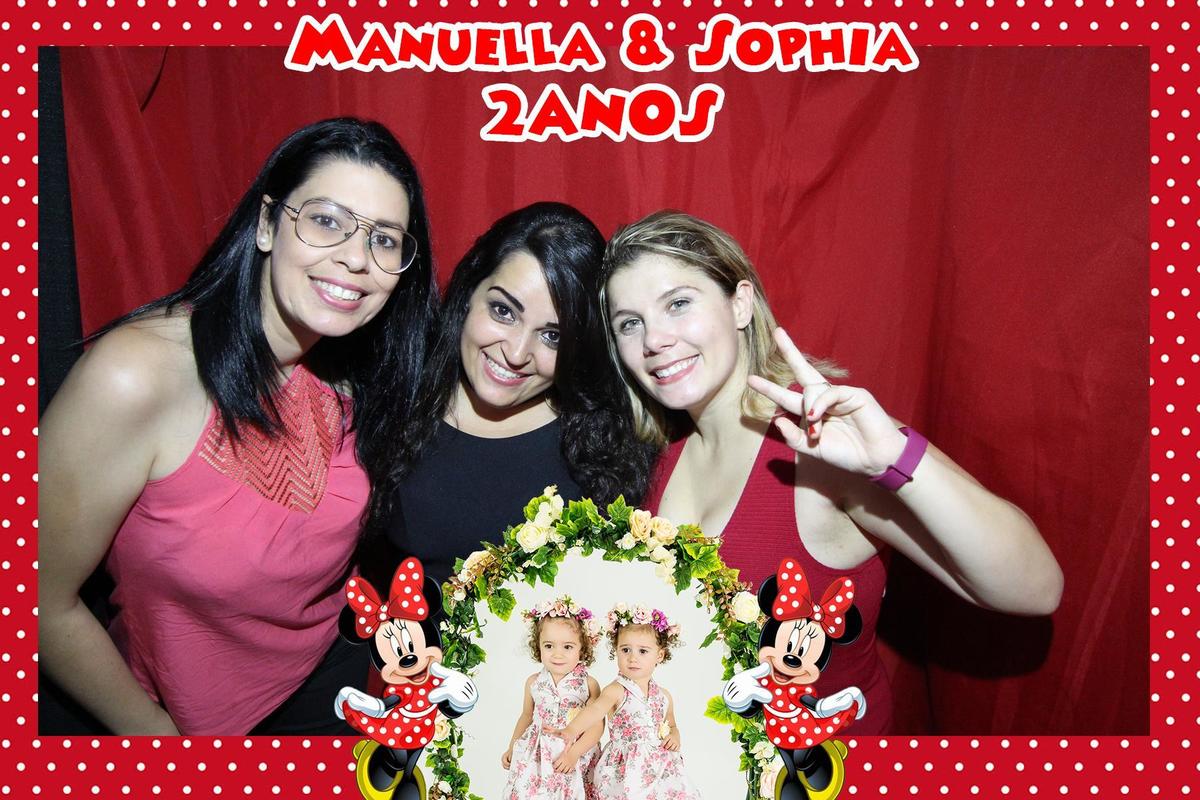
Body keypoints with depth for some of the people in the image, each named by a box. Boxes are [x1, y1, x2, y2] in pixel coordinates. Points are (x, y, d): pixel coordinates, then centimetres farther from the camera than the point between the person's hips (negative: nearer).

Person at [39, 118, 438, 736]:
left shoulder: (350, 370, -12)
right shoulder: (136, 376, -30)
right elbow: (48, 605, -20)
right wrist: (158, 733, -10)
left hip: (330, 676, 6)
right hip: (190, 715, -5)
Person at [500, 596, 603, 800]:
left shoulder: (588, 684, -11)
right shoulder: (534, 682, -1)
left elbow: (597, 726, -10)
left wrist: (574, 753, -17)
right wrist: (512, 748, 17)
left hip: (575, 757, -2)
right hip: (535, 758, 2)